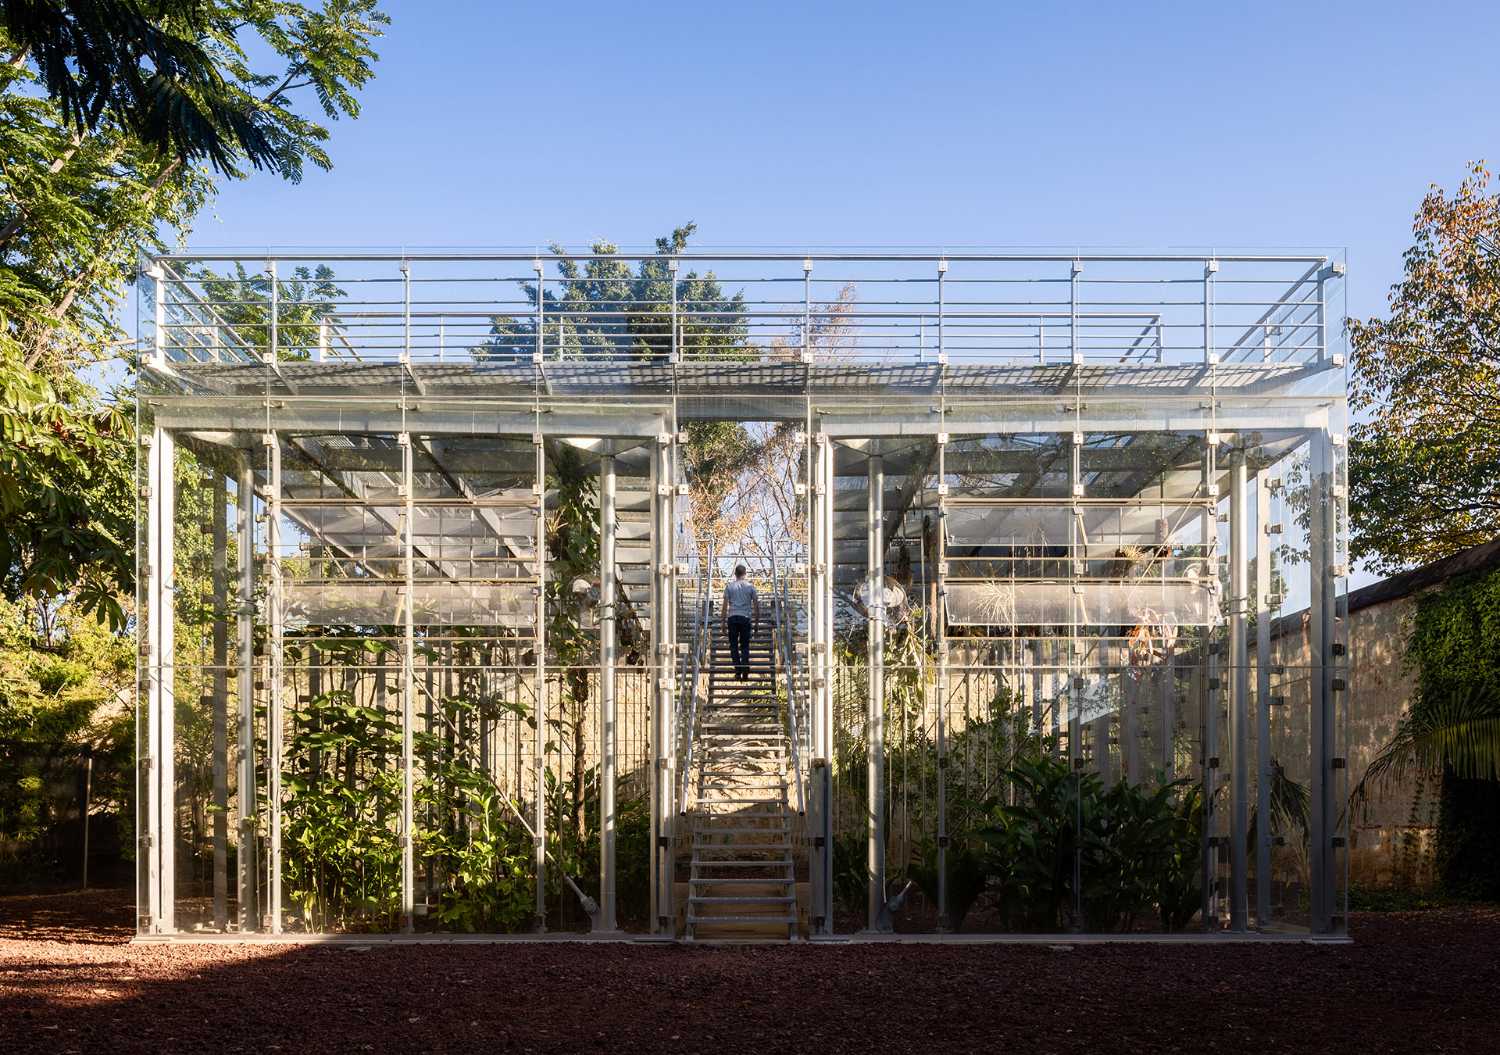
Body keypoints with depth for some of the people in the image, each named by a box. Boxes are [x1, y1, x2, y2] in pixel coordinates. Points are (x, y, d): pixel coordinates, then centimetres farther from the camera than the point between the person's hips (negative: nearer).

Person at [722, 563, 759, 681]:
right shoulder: (750, 586, 6)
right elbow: (756, 605, 6)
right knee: (745, 646, 8)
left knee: (734, 646, 7)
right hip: (746, 618, 1)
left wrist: (724, 623, 5)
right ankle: (745, 673, -2)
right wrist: (757, 621, 15)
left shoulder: (729, 586, 4)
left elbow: (725, 606, 1)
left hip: (732, 618, -1)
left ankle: (738, 672, -2)